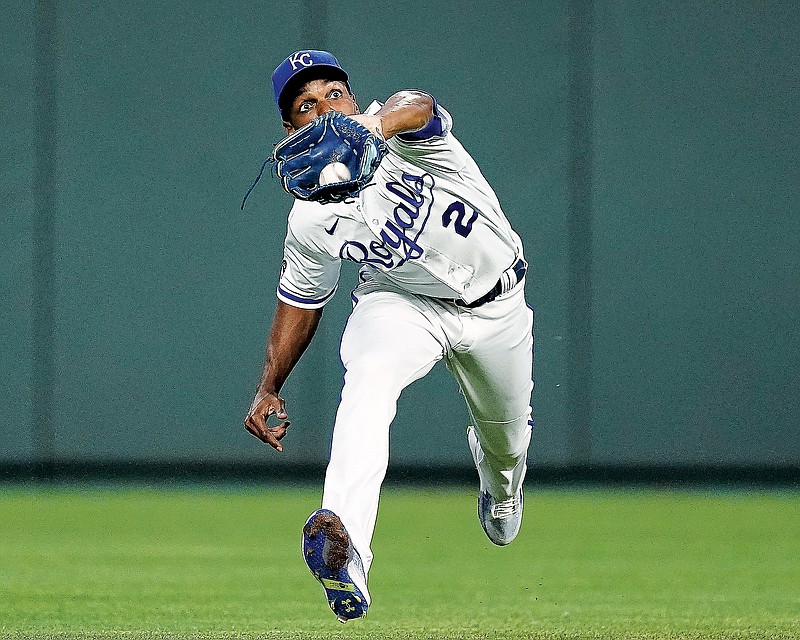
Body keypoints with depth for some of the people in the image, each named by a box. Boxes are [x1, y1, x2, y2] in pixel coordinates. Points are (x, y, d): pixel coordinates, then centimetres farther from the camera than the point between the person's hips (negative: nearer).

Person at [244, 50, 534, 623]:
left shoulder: (400, 132, -26)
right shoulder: (310, 219, -16)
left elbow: (416, 107, -53)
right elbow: (301, 301, 3)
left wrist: (371, 127, -77)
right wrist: (269, 388, -3)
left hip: (495, 303, 0)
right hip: (403, 303, 0)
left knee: (507, 431, 20)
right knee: (369, 378, -34)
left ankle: (501, 488, 62)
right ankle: (344, 544, -52)